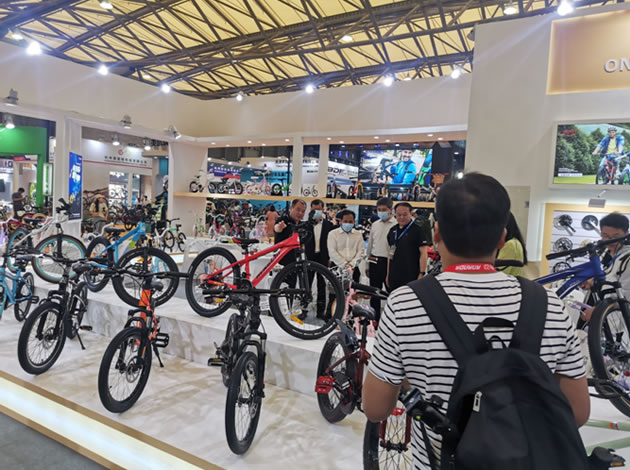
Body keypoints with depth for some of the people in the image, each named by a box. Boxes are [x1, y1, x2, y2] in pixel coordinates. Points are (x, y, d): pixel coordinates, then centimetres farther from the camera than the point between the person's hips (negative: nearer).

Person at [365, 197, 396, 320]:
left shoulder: (396, 225, -8)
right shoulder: (375, 225, 11)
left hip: (389, 262, -6)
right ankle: (375, 318, 26)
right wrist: (367, 265, 16)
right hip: (375, 262, 6)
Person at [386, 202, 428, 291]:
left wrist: (422, 274, -16)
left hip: (411, 277, -6)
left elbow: (424, 254, -9)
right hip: (394, 278, 6)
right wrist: (388, 274, 16)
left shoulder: (417, 230, -6)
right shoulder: (392, 230, 12)